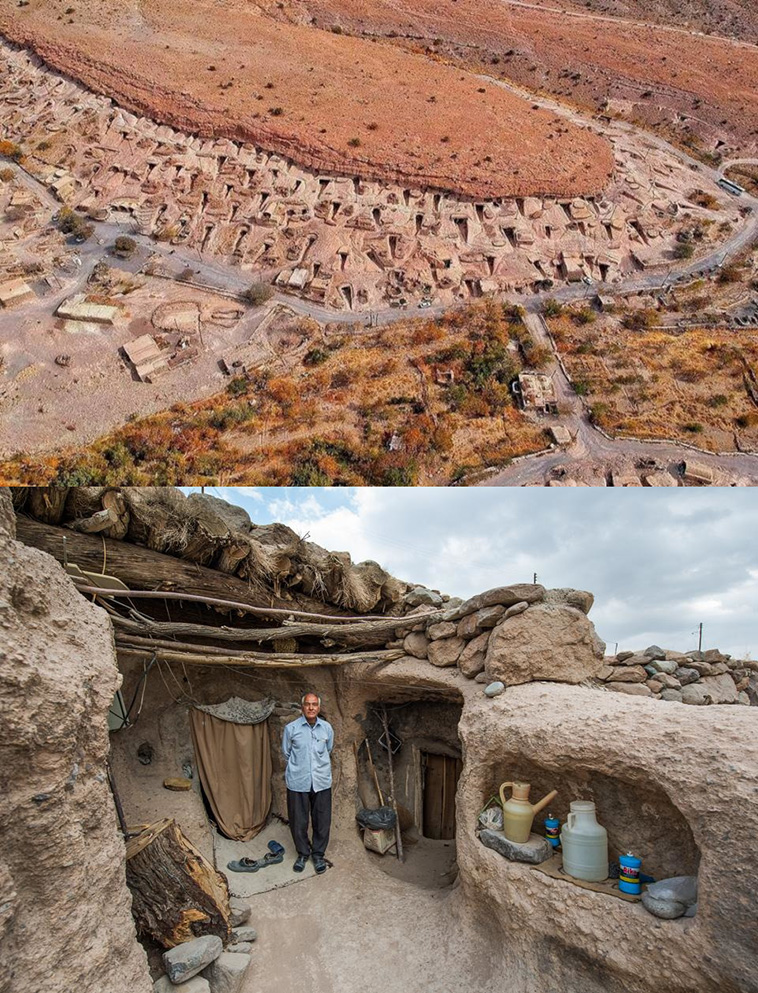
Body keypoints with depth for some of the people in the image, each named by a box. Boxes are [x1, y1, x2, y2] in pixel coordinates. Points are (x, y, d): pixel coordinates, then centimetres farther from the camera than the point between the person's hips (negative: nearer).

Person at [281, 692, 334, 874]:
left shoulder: (327, 728, -3)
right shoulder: (291, 728, -10)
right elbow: (286, 752, 6)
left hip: (322, 782, 1)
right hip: (298, 782, -1)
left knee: (322, 821, 9)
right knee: (298, 821, 9)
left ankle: (318, 854, 30)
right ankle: (303, 853, 32)